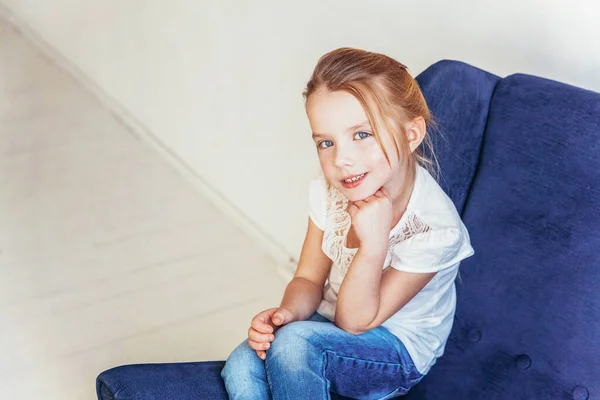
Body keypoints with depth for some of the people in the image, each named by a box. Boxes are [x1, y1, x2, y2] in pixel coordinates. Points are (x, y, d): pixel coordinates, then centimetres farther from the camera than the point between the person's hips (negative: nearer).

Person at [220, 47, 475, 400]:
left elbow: (355, 320, -22)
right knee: (242, 366, -20)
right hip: (330, 326, 5)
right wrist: (288, 312, -24)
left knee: (293, 343, -30)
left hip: (398, 353, -5)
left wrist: (373, 243, -38)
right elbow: (309, 279, 0)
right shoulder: (328, 193, -11)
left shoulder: (435, 228, -28)